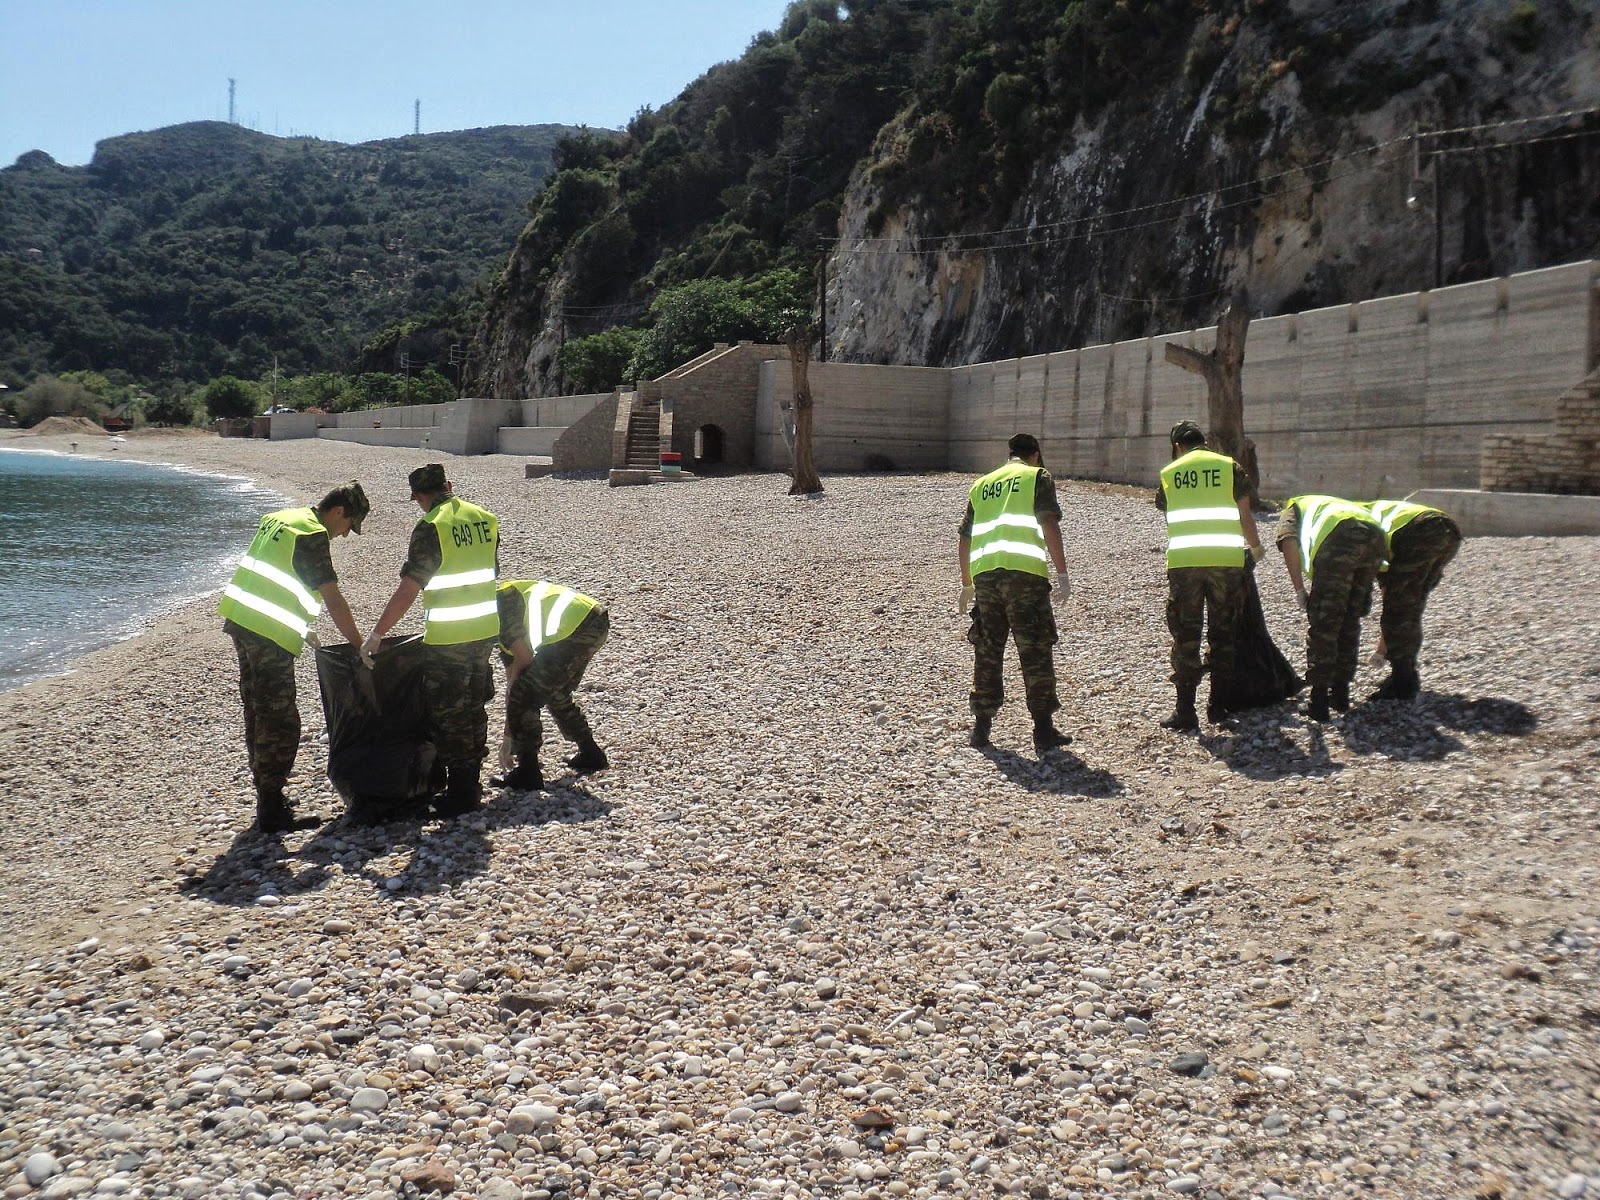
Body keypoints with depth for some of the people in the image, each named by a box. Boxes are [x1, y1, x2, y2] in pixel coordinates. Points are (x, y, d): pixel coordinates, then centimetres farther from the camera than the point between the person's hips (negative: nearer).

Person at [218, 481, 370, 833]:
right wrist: (359, 646, -8)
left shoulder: (278, 519, 16)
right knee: (281, 723, -5)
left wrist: (299, 628, 23)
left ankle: (267, 797, 26)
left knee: (259, 715, 16)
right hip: (269, 633, -10)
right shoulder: (313, 536, -12)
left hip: (240, 620, 10)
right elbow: (334, 601, -15)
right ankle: (272, 813, -2)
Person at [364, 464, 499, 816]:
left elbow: (407, 592, -17)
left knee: (450, 716, 5)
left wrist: (376, 635, -10)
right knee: (474, 708, 19)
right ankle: (472, 783, 31)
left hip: (447, 639, -7)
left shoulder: (431, 528, -16)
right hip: (485, 629, 7)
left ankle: (461, 795, 12)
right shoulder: (484, 519, 4)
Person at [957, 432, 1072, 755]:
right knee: (1035, 650, 2)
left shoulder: (982, 484, 25)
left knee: (987, 650, 14)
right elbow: (1050, 525, -4)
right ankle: (1043, 729, 3)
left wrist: (967, 584, 32)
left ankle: (982, 725, 17)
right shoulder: (1037, 477, 11)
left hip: (984, 571, 4)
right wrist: (1062, 574, -6)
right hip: (1024, 571, -4)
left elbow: (965, 538, 24)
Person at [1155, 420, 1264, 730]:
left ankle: (1185, 710, 2)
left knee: (1185, 637, 6)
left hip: (1183, 562, 0)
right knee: (1223, 634, 13)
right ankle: (1218, 705, 17)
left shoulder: (1168, 473, 12)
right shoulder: (1229, 467, 9)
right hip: (1227, 561, 0)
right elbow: (1245, 516, 8)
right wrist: (1255, 547, 25)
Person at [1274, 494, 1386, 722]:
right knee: (1350, 620, 20)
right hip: (1375, 534, 6)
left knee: (1322, 623, 4)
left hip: (1339, 537, -6)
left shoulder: (1292, 508, 30)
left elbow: (1288, 541, 4)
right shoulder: (1331, 504, 46)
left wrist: (1299, 590, 2)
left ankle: (1319, 701, 4)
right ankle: (1341, 692, 28)